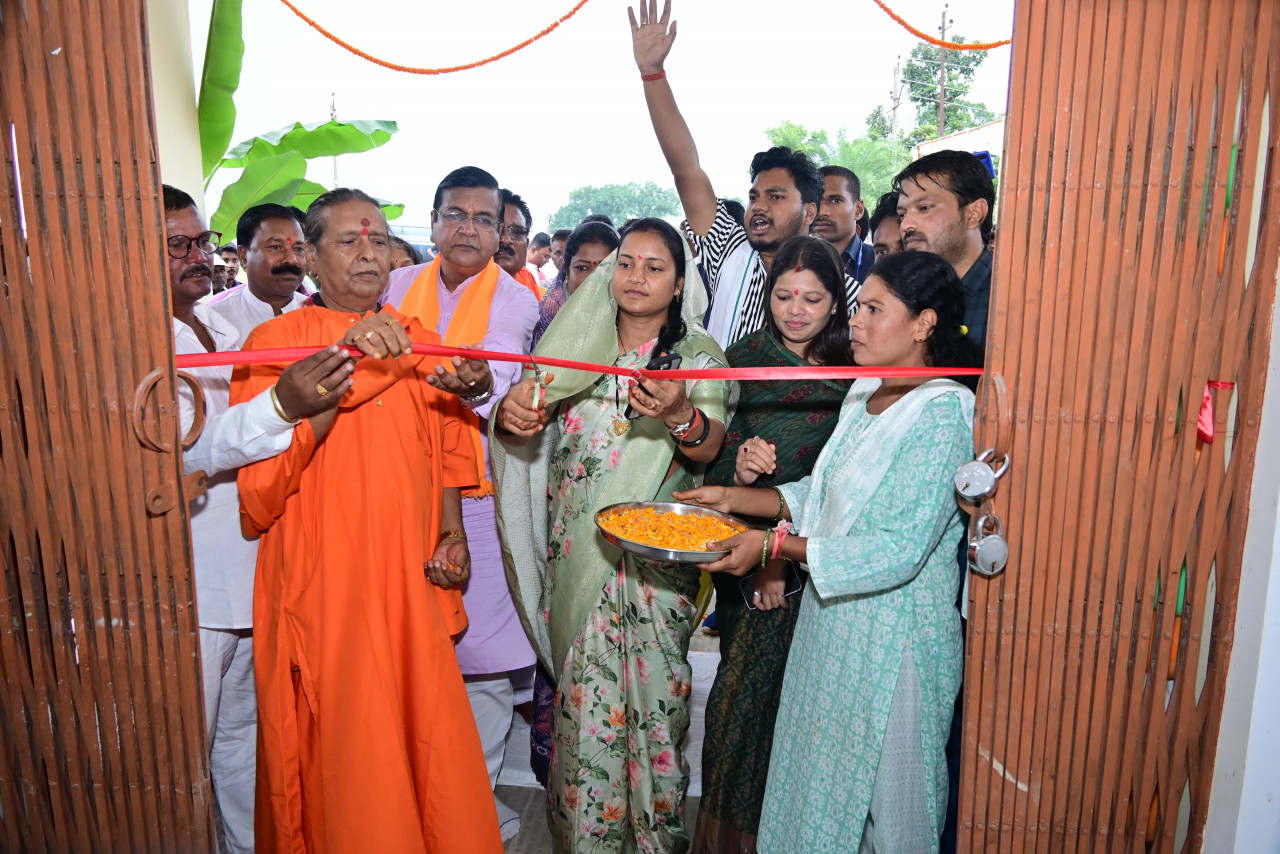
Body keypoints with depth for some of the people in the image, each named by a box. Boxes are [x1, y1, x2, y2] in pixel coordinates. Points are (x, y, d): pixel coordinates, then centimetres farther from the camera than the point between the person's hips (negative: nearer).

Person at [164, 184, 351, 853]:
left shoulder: (218, 328, 13)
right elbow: (181, 446, -28)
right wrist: (281, 405, -42)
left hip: (248, 570, 8)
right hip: (188, 587, -8)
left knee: (243, 734, 22)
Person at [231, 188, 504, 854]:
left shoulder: (419, 342, 10)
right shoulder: (275, 340, -4)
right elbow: (261, 468, -16)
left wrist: (452, 532, 4)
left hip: (411, 578, 4)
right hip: (324, 584, -4)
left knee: (427, 737, 12)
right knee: (342, 745, 6)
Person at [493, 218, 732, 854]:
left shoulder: (698, 355, 3)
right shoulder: (579, 344, 9)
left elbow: (708, 448, -11)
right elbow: (530, 408, 5)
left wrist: (679, 413, -33)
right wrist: (511, 412, -19)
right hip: (578, 549, 2)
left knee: (655, 688, 2)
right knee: (583, 694, 2)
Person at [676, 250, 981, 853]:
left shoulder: (943, 412, -20)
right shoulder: (862, 395, 7)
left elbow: (900, 550, -25)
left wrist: (775, 545, -25)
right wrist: (735, 498, 4)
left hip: (893, 638, -8)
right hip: (831, 617, 8)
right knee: (817, 783, 21)